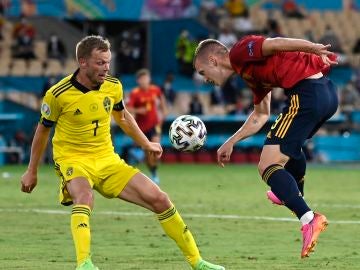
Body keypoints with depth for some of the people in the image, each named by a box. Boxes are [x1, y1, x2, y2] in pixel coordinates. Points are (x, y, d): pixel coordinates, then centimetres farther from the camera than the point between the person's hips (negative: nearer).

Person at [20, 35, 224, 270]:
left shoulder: (113, 86, -2)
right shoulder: (58, 94, -15)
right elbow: (43, 130, 1)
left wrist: (146, 144, 24)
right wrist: (32, 171, 9)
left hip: (107, 160, 5)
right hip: (73, 160, -5)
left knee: (159, 199, -4)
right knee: (84, 199, -40)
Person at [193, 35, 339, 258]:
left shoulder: (240, 52, -2)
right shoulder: (251, 72, 25)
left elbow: (276, 44, -18)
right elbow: (260, 115, 35)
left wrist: (316, 49, -30)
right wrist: (231, 142, 39)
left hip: (307, 94, -10)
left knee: (268, 166, -11)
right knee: (290, 145, 38)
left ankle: (309, 219, -25)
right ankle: (294, 196, 60)